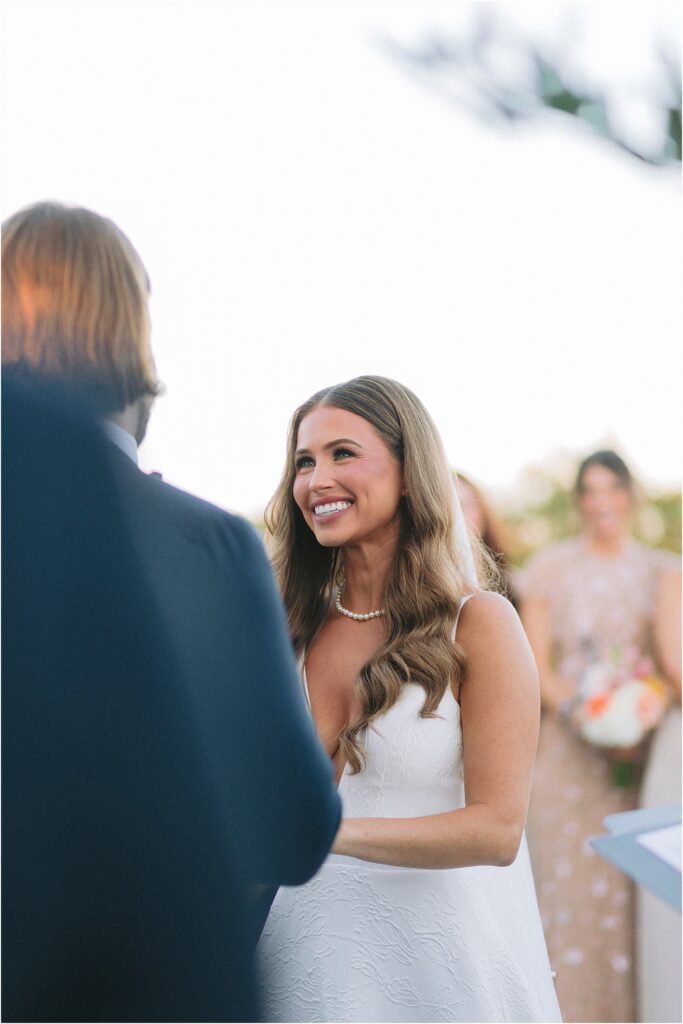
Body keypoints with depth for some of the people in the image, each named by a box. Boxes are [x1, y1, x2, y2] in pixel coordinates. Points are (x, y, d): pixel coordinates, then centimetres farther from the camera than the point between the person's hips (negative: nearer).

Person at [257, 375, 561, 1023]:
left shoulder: (478, 624, -9)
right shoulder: (291, 628, 3)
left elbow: (496, 829, -15)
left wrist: (331, 830, -26)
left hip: (433, 965, -3)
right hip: (303, 965, 3)